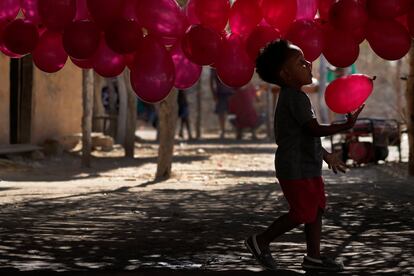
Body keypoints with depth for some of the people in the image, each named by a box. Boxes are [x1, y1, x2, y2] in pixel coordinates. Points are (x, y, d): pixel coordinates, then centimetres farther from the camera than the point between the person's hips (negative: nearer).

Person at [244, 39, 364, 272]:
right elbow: (314, 129, -27)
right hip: (296, 169, -10)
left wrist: (326, 155, 25)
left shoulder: (291, 97, 15)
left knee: (317, 209, 11)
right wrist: (346, 126, -30)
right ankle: (261, 241, 10)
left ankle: (314, 256, 15)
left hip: (307, 167, 10)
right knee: (303, 213, -3)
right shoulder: (296, 98, -19)